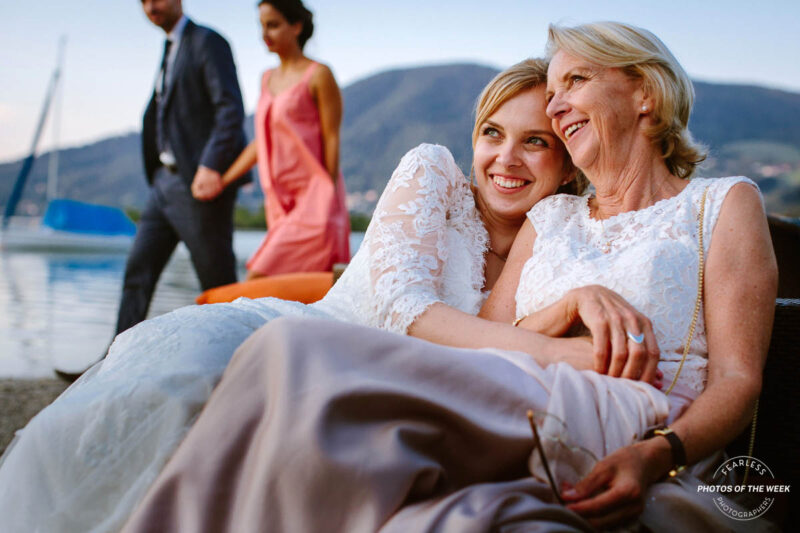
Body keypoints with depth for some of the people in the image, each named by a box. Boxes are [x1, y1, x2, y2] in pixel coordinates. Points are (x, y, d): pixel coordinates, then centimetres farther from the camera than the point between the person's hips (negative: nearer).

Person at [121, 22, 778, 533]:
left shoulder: (724, 202, 16)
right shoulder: (551, 217, 28)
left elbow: (737, 378, 4)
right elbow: (482, 346, 16)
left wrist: (659, 453, -16)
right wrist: (572, 306, -4)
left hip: (631, 426, -4)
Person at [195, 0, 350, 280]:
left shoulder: (318, 76, -5)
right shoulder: (268, 79, 16)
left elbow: (331, 140, -8)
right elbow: (262, 141, 18)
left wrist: (328, 200, -12)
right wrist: (221, 181, 12)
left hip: (314, 198, -7)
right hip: (280, 202, 7)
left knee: (259, 280, -15)